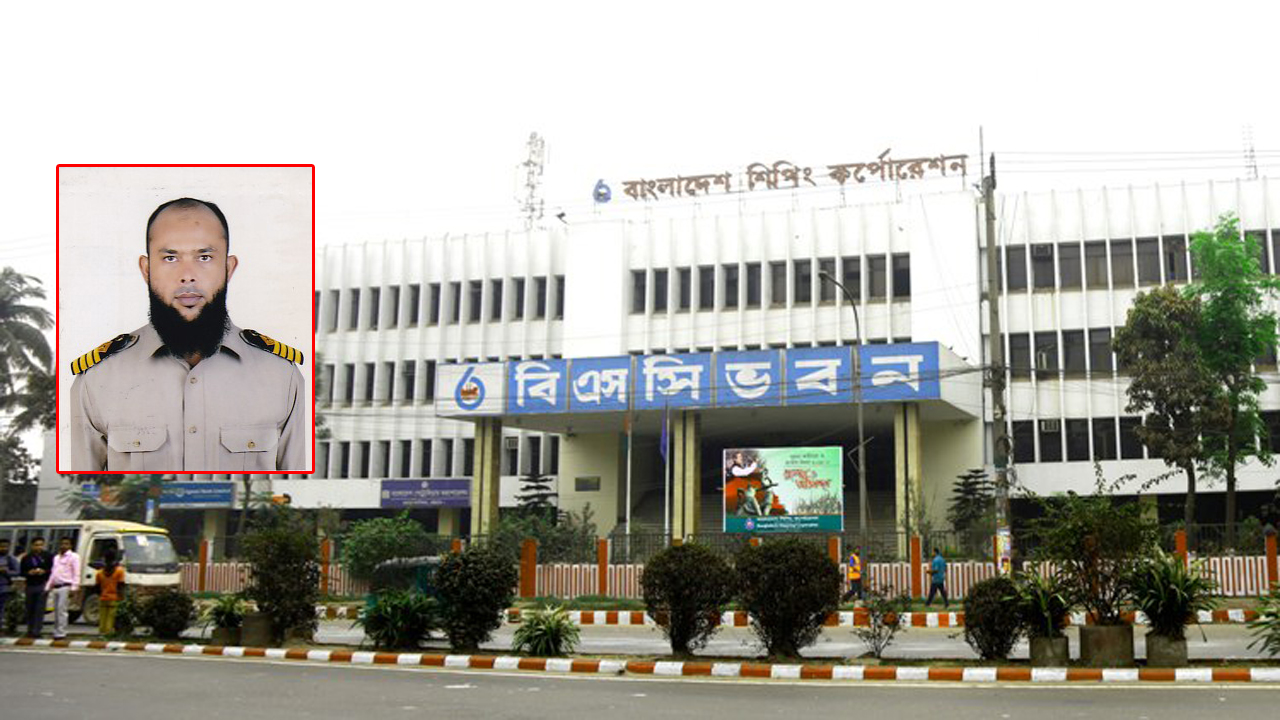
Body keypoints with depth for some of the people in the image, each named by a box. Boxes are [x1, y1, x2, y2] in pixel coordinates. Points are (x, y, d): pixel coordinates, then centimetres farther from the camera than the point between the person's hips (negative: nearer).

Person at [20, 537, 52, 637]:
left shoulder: (48, 557, 1)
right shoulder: (26, 558, 8)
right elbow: (22, 572, 9)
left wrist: (44, 572, -15)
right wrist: (29, 573, -10)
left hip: (42, 585, -3)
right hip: (30, 586, 3)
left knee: (40, 609, -9)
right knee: (30, 609, 6)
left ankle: (36, 631, -9)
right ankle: (30, 630, 17)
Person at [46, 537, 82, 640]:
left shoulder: (73, 557, 0)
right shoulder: (56, 557, 23)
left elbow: (76, 574, -7)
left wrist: (74, 588, -15)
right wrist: (48, 587, 20)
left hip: (66, 587, -7)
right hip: (56, 588, 7)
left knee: (62, 610, -13)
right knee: (56, 611, 8)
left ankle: (60, 633, -14)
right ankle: (56, 632, 13)